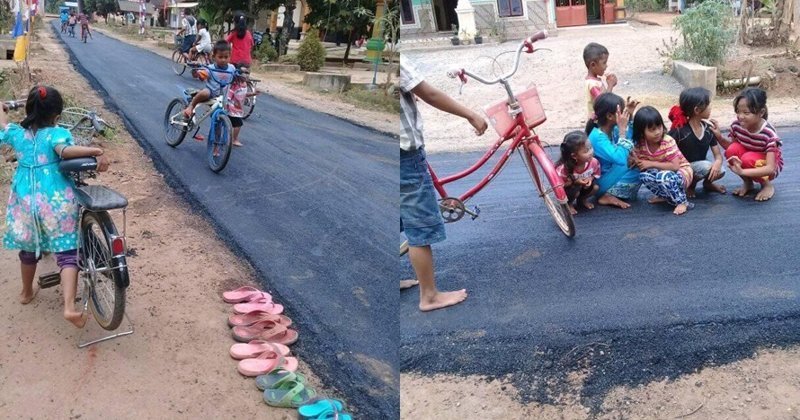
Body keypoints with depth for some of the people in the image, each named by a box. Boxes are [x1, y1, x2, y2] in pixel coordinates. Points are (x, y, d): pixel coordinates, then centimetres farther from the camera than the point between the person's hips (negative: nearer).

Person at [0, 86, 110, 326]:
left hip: (25, 202, 5)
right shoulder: (57, 133, -10)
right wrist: (97, 151, -34)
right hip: (56, 202, -5)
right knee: (67, 252, -3)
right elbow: (64, 150, -32)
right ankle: (69, 307, -17)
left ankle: (27, 293, 45)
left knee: (28, 249, 25)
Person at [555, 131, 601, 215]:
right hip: (567, 188, -5)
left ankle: (583, 199, 13)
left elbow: (596, 174, -4)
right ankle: (567, 204, 2)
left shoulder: (593, 162, -25)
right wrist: (574, 182, -37)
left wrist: (591, 178, -27)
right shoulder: (563, 168, -38)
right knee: (575, 191, -34)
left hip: (584, 186, 5)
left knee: (595, 187, -20)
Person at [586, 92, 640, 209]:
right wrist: (622, 129, -31)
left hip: (610, 177, 9)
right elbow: (620, 159, -38)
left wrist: (629, 116, -4)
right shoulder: (597, 137, -27)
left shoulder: (613, 129, -3)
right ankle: (608, 196, -12)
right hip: (598, 184, -9)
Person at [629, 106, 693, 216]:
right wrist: (634, 161, -25)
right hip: (662, 172, 5)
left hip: (681, 171, -5)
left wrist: (651, 164, -28)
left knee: (664, 176, -38)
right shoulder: (640, 145, -10)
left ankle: (682, 202, -16)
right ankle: (665, 195, 0)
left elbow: (674, 166, -29)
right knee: (644, 175, -25)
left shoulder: (668, 142, -24)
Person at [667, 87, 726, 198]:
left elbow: (718, 155, -4)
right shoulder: (679, 130, -22)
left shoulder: (708, 128, -5)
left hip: (700, 166, 5)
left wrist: (718, 162, -28)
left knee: (720, 171, -22)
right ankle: (690, 184, -1)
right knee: (707, 167, -31)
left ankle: (707, 183, 11)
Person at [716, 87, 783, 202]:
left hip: (765, 165, -4)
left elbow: (770, 169, -35)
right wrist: (719, 137, -21)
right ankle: (748, 182, -1)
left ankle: (767, 185, -5)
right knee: (732, 150, -26)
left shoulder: (769, 134, -32)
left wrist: (742, 172, -48)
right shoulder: (737, 125, -19)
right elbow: (730, 146, 0)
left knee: (748, 159, -35)